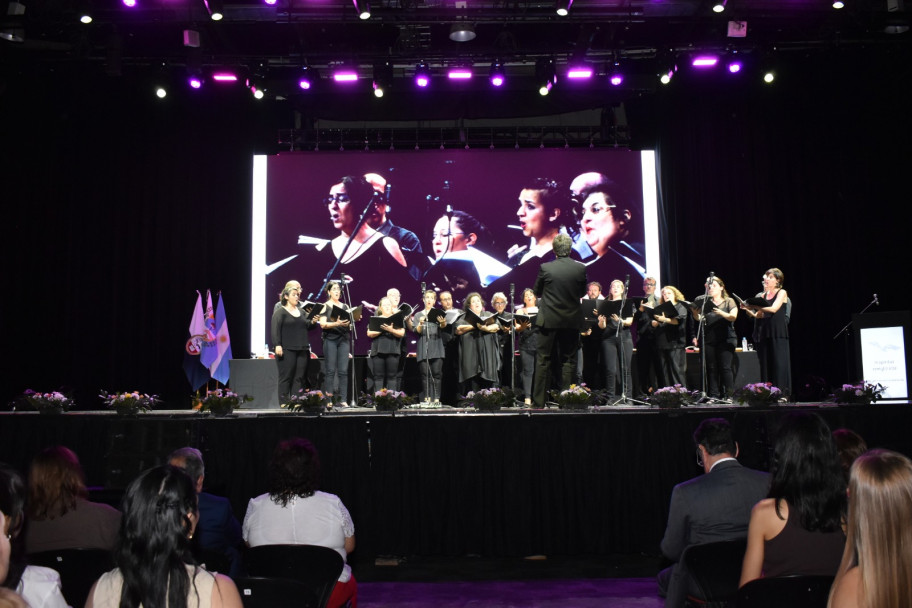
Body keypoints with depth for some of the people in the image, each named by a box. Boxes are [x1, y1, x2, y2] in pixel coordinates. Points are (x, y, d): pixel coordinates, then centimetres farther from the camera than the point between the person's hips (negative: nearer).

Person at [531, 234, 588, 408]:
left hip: (548, 321, -1)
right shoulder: (580, 268, -5)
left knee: (543, 361, 5)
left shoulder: (545, 268, -10)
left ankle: (538, 401, 6)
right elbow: (582, 292, 9)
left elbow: (536, 292, 3)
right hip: (572, 321, 2)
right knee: (568, 361, 10)